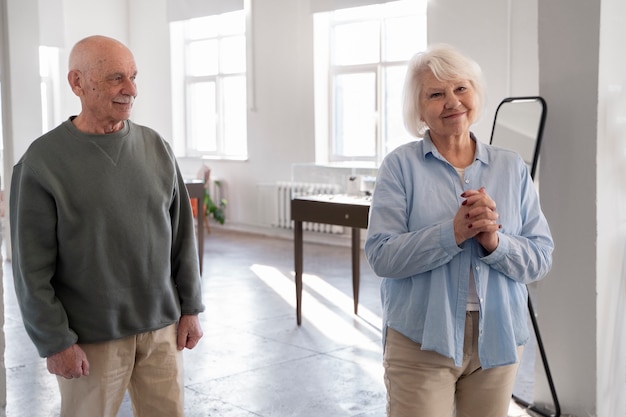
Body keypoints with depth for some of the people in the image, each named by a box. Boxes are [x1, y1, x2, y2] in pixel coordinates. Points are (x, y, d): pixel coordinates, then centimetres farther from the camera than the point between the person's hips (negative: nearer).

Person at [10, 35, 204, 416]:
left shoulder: (156, 148, 2)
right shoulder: (42, 162, -10)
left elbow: (182, 234, 6)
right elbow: (32, 266, -9)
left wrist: (191, 308, 5)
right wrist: (56, 343, -10)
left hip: (162, 326, 4)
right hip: (92, 337, -3)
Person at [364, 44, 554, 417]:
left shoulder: (512, 168, 4)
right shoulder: (401, 166, -5)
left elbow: (541, 258, 0)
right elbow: (381, 256, -13)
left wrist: (495, 241, -19)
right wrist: (454, 232, -24)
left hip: (498, 339, 3)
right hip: (421, 340, -3)